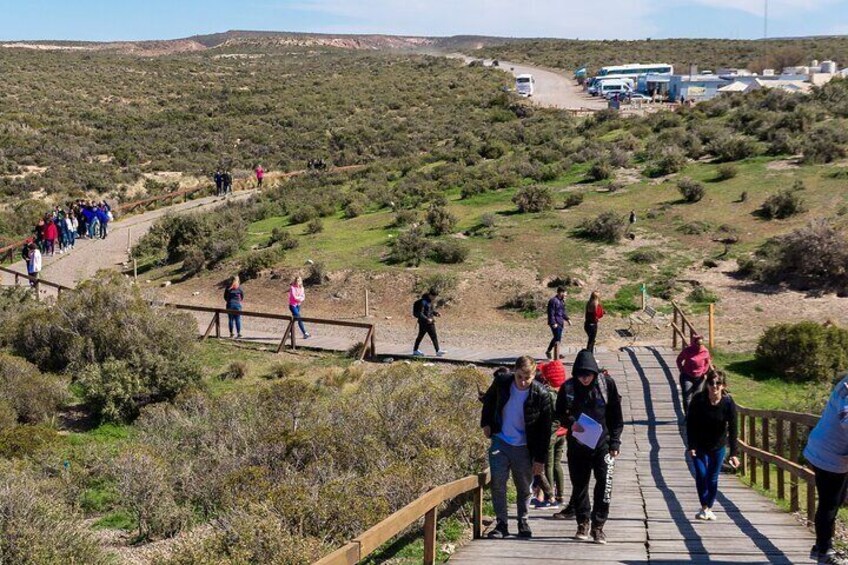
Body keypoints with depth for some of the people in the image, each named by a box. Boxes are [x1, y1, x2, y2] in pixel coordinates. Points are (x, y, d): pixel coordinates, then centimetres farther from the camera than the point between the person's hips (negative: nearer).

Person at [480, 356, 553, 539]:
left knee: (524, 487, 10)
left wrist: (540, 459, -9)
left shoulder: (541, 395, -17)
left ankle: (523, 522, 28)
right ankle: (501, 523, 4)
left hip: (524, 447, -1)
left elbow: (545, 430, -10)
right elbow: (488, 400, 13)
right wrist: (486, 423, 9)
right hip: (500, 441, 1)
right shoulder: (501, 381, -12)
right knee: (497, 483, -6)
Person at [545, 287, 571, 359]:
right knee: (557, 338, -11)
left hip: (560, 322, 9)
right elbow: (551, 313, -17)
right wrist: (553, 323, -21)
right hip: (555, 323, -9)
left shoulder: (562, 301, 14)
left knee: (556, 338, 14)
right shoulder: (553, 301, -15)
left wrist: (567, 319, 13)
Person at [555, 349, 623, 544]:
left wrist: (615, 442, -2)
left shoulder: (607, 384, -5)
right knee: (579, 485, 9)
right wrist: (570, 423, -14)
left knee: (605, 482, -12)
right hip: (577, 446, 2)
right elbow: (559, 413, 7)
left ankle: (598, 525, -2)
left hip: (602, 443, -2)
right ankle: (583, 523, 25)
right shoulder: (568, 387, -3)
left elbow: (616, 416, 2)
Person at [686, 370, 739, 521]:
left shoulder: (728, 403, -18)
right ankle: (704, 508, 0)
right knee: (701, 475, -11)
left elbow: (732, 429, -16)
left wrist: (733, 454, -19)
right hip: (699, 445, 0)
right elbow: (690, 423, -10)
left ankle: (709, 508, 24)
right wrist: (691, 446, -14)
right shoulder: (698, 400, -18)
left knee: (713, 479, 7)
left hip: (718, 446, 0)